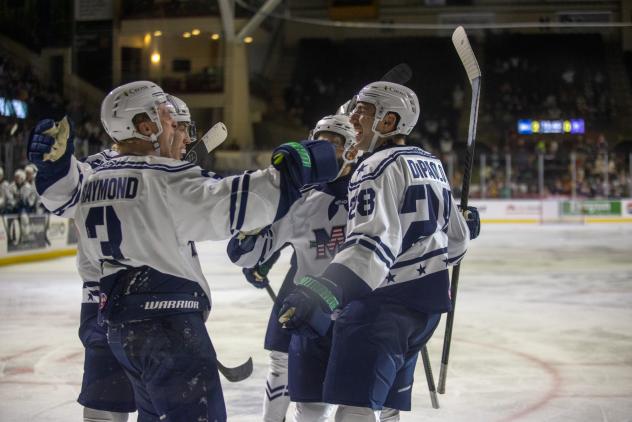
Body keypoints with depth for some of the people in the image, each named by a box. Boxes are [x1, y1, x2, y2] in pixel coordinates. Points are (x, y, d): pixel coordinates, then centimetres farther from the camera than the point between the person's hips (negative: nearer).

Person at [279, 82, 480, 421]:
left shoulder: (380, 166, -13)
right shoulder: (431, 164, 15)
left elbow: (375, 242, -28)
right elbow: (455, 238, 22)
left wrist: (324, 293, -40)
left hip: (384, 300, -10)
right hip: (428, 297, 10)